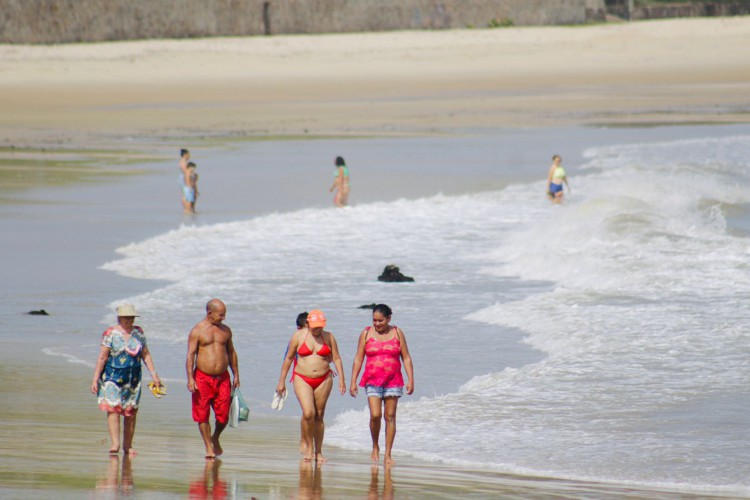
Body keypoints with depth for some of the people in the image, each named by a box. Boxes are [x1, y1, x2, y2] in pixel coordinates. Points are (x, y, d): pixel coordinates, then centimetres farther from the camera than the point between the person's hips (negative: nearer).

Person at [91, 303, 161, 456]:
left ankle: (127, 445, 15)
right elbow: (102, 358, -6)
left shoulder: (138, 332, 9)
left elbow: (146, 355, 15)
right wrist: (95, 379, -10)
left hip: (133, 379, 4)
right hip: (113, 377, -4)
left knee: (131, 413, 6)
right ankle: (114, 444, -20)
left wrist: (153, 374, 9)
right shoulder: (110, 333, -5)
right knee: (113, 409, -15)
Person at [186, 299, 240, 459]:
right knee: (202, 415, -1)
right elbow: (190, 354, -7)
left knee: (223, 415, -1)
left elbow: (231, 352, 20)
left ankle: (215, 439, 26)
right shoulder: (197, 331, -3)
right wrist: (190, 378, -16)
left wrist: (236, 375, 17)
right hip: (202, 378, -3)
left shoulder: (225, 330, 11)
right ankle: (208, 447, 10)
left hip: (223, 378, 3)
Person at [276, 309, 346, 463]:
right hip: (302, 379, -2)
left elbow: (336, 358, 7)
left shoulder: (328, 337, 4)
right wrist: (281, 381, 5)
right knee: (308, 413, -18)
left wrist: (341, 379, -3)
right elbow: (288, 358, 5)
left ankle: (318, 452, 12)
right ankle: (307, 444, 3)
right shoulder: (299, 335, 0)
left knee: (319, 416, 4)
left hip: (323, 380, 2)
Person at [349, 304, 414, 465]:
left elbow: (406, 358, 6)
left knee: (390, 417, -1)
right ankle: (375, 447, 11)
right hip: (372, 380, -1)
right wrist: (353, 382, -1)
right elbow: (358, 359, 5)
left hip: (393, 380, 1)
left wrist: (411, 380, -3)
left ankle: (388, 454, 4)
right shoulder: (366, 333, 3)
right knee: (375, 415, -13)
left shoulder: (397, 333, 4)